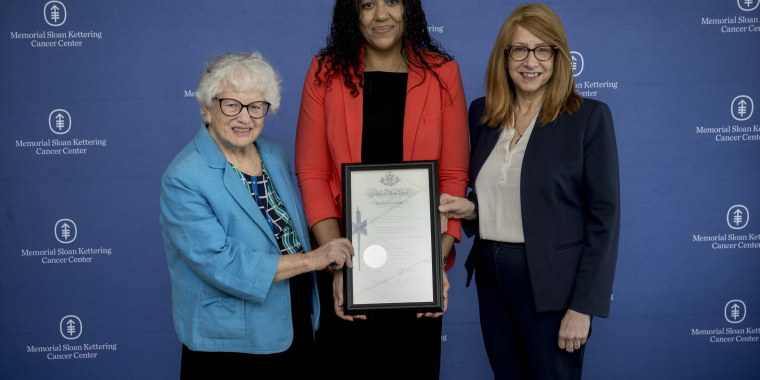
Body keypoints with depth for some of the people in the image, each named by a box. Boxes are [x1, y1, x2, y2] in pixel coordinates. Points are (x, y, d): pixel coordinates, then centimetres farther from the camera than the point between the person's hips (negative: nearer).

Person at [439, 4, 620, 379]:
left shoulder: (589, 116, -7)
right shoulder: (482, 112, 8)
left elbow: (604, 216, -10)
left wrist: (583, 306, -14)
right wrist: (470, 209, -5)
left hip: (550, 287, -5)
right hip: (491, 279, 5)